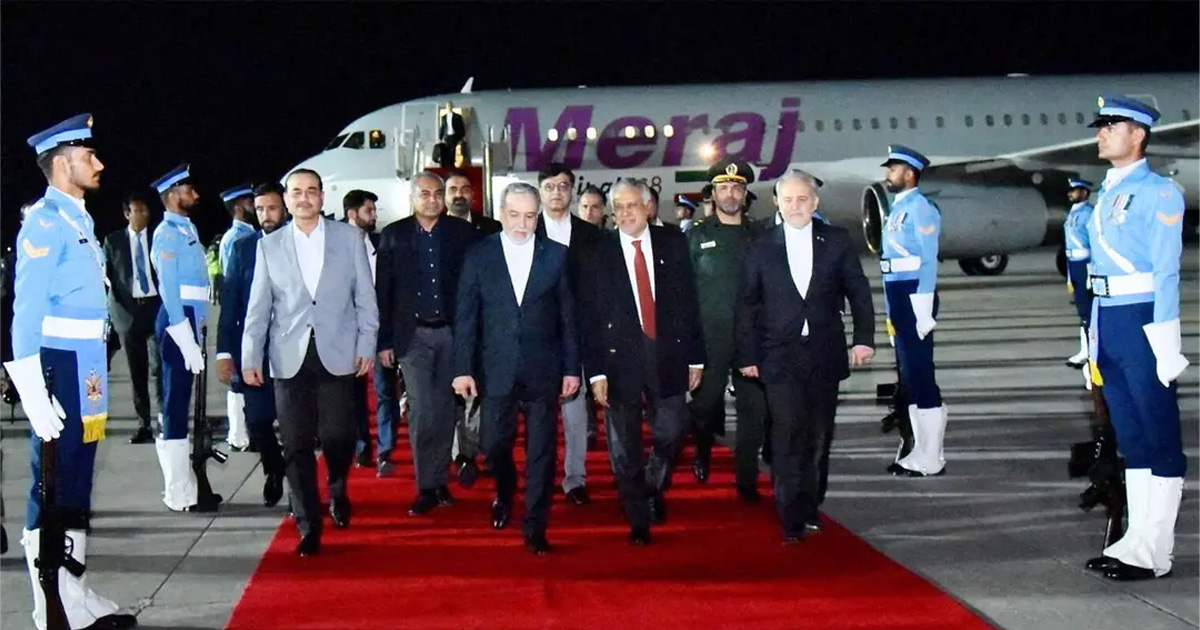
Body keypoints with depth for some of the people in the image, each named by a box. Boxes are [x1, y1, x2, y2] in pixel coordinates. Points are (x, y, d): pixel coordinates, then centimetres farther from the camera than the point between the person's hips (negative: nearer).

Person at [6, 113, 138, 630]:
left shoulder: (79, 220, 15)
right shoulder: (45, 222, -12)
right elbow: (27, 312, -17)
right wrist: (35, 393, -21)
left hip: (86, 371, 9)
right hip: (60, 370, -9)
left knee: (77, 487, 14)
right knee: (53, 489, -2)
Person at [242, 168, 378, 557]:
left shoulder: (348, 238, 6)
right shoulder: (269, 246, 8)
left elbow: (365, 297, 6)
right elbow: (258, 307, 8)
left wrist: (367, 346, 0)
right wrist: (250, 357, 3)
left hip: (337, 354, -1)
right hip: (290, 359, 1)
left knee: (337, 436, -6)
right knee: (297, 445, 1)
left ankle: (337, 491, 27)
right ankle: (308, 527, 10)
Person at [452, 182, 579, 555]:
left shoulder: (556, 255, 2)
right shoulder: (479, 256, 2)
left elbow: (568, 315, 3)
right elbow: (465, 317, 1)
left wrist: (572, 368, 1)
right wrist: (463, 369, -3)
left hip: (543, 370, 0)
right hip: (497, 370, 0)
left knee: (541, 451, 2)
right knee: (495, 444, 6)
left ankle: (535, 528, 11)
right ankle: (505, 495, 38)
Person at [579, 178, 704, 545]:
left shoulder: (673, 245, 4)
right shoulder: (598, 255, 0)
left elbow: (689, 303, 5)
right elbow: (588, 317, -2)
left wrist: (695, 358, 2)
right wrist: (596, 371, -8)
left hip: (667, 354, 1)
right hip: (620, 359, -1)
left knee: (671, 432, 0)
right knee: (625, 448, 4)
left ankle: (653, 488, 31)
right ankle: (638, 521, 19)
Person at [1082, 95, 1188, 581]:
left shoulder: (1158, 192, -9)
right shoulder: (1107, 195, 15)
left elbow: (1166, 271, -13)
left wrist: (1164, 344, -17)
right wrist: (1097, 335, 16)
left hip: (1142, 322, -8)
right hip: (1109, 323, 8)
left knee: (1159, 439, -1)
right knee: (1131, 437, 12)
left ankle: (1154, 553, 2)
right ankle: (1136, 539, 19)